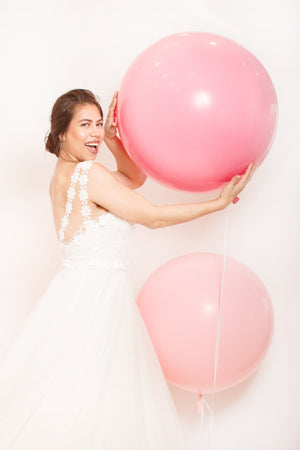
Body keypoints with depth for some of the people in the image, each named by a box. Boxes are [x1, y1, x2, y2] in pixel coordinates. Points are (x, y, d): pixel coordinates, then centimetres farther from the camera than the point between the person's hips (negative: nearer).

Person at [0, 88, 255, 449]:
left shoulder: (62, 176, 12)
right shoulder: (89, 173, -14)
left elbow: (134, 177, 21)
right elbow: (153, 217, -11)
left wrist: (110, 138, 6)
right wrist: (219, 202, -6)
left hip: (74, 293, 9)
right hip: (99, 295, -9)